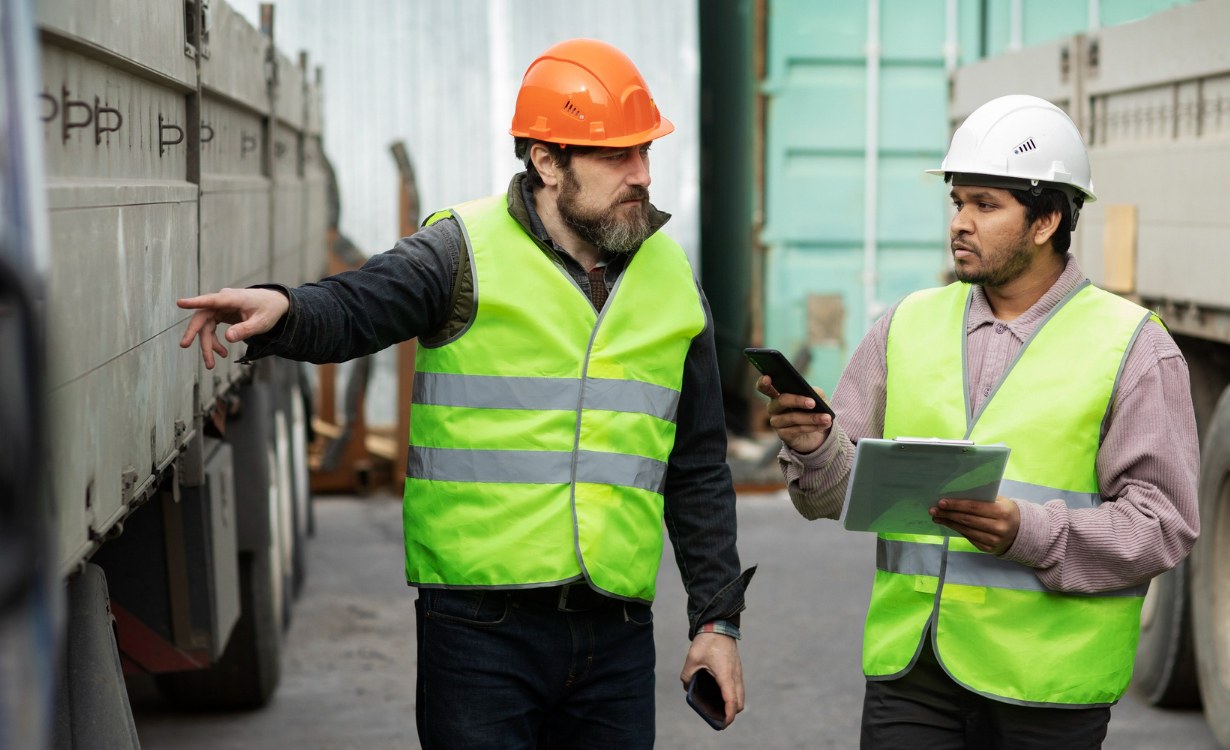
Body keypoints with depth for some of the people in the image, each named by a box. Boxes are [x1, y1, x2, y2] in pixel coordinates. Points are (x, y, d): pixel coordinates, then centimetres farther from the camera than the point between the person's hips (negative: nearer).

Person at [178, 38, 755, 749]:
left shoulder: (671, 278, 11)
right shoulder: (466, 252, -3)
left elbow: (699, 471, 15)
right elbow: (352, 309, -19)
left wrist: (718, 618, 13)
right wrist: (282, 310, -42)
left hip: (616, 633, 4)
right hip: (482, 629, -4)